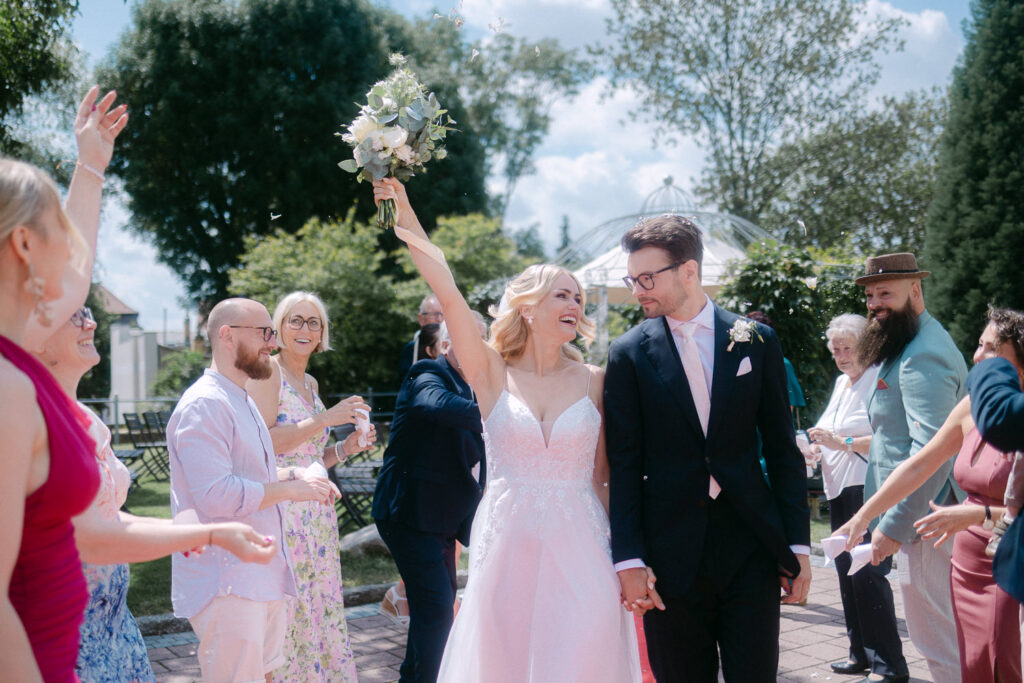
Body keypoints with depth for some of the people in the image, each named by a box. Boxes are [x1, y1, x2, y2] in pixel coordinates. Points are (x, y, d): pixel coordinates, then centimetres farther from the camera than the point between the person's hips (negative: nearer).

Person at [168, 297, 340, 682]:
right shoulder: (204, 404, -17)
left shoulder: (242, 401, 19)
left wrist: (292, 474, 9)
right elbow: (216, 494, -25)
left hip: (263, 576, 10)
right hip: (226, 584, -10)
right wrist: (291, 489, -16)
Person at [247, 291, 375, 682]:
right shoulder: (267, 371, -6)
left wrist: (346, 448, 6)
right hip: (280, 507, -8)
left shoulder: (311, 383, 18)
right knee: (282, 612, -6)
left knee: (321, 608, 8)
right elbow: (262, 443, -18)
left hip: (316, 513, 8)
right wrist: (325, 419, -18)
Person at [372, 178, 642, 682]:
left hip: (577, 549, 1)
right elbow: (447, 294, -10)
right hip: (505, 546, 0)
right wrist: (405, 215, -19)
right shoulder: (492, 375, 1)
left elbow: (604, 477, 7)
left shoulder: (593, 381, 4)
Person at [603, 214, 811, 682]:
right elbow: (624, 464, -2)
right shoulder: (628, 354, 0)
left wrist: (797, 543, 2)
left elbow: (783, 450, 6)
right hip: (670, 552, 0)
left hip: (752, 545, 1)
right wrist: (628, 559, -8)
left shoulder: (756, 341, 4)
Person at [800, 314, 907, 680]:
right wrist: (817, 447, 7)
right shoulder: (841, 383, 18)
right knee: (846, 571, 12)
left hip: (868, 489, -9)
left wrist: (842, 442, -23)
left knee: (867, 573, -10)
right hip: (839, 489, 9)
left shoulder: (880, 380, -10)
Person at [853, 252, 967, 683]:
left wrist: (893, 526, -23)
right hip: (918, 517, 11)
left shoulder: (923, 357, -18)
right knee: (933, 629, 16)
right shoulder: (904, 347, 16)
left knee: (933, 634, -4)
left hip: (923, 519, -11)